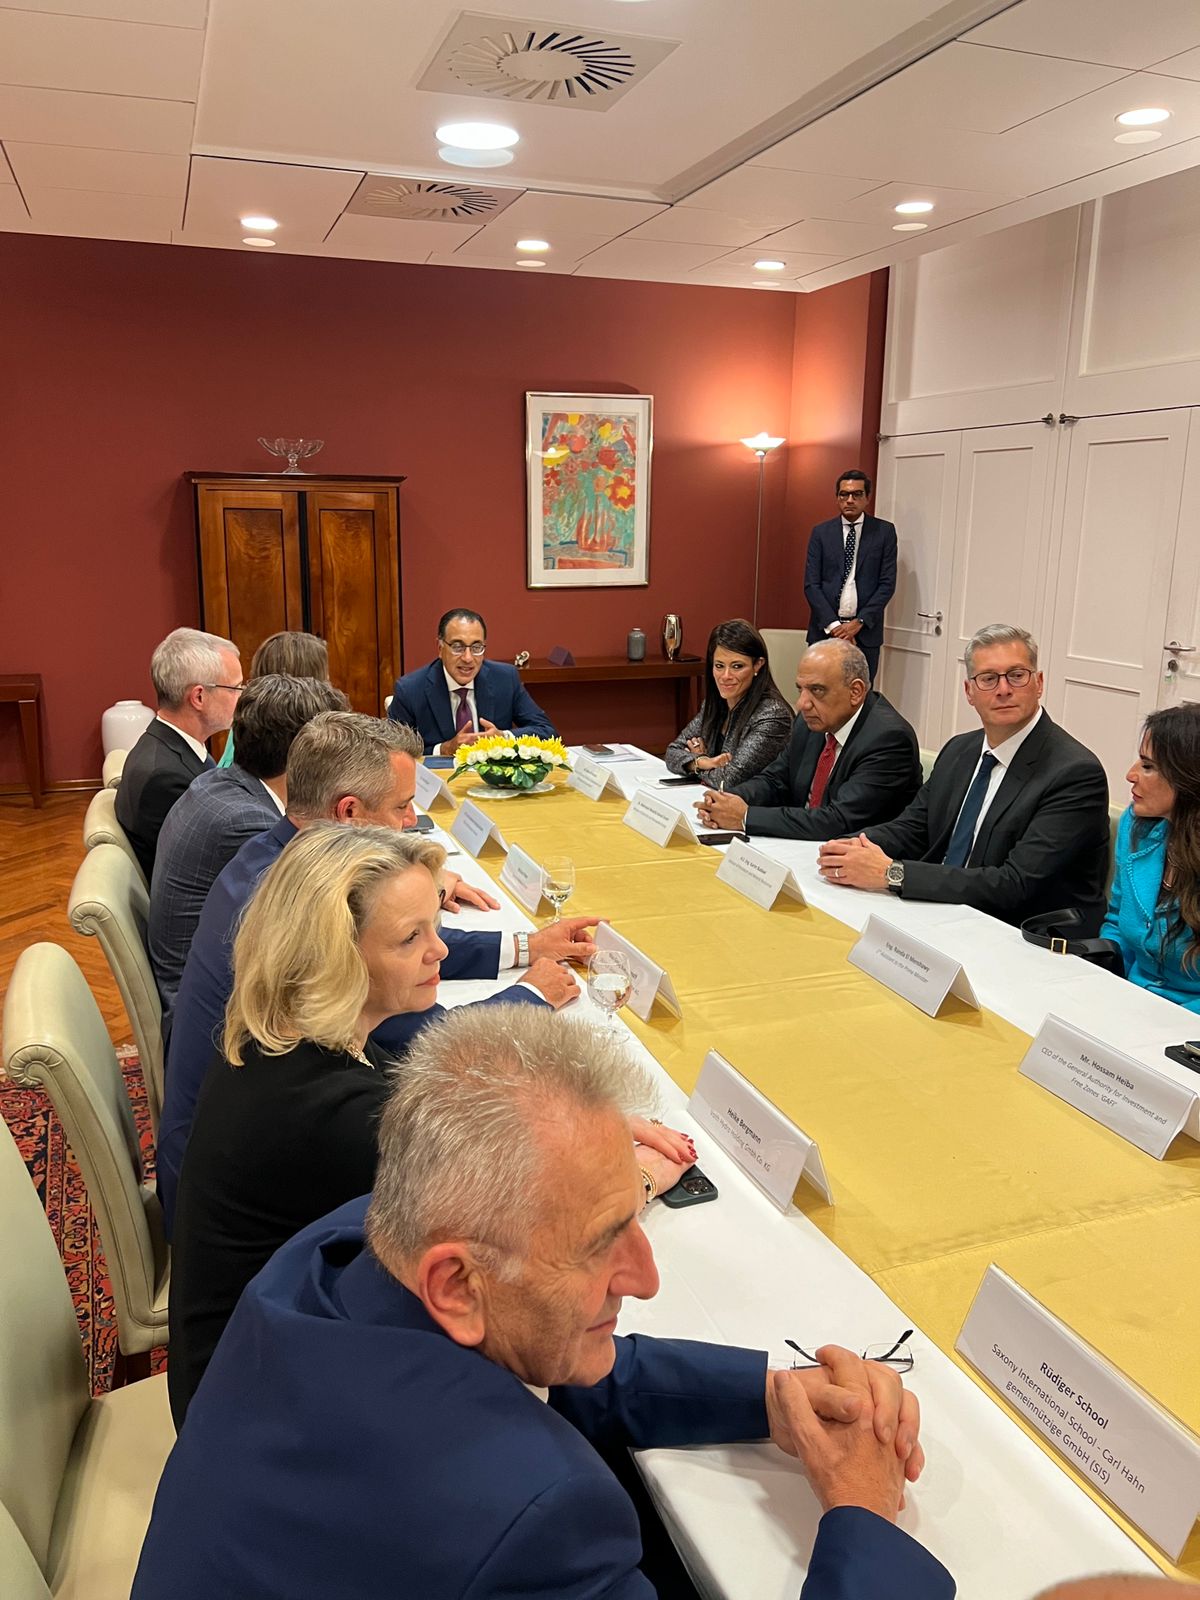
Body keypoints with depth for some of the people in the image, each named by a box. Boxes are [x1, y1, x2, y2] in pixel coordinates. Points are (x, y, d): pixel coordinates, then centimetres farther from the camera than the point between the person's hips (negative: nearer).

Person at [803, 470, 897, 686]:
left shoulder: (885, 531, 5)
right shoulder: (821, 532, 7)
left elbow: (887, 583, 0)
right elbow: (811, 585, 2)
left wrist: (859, 622, -9)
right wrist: (833, 624, -9)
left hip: (865, 631, -1)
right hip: (825, 629, 1)